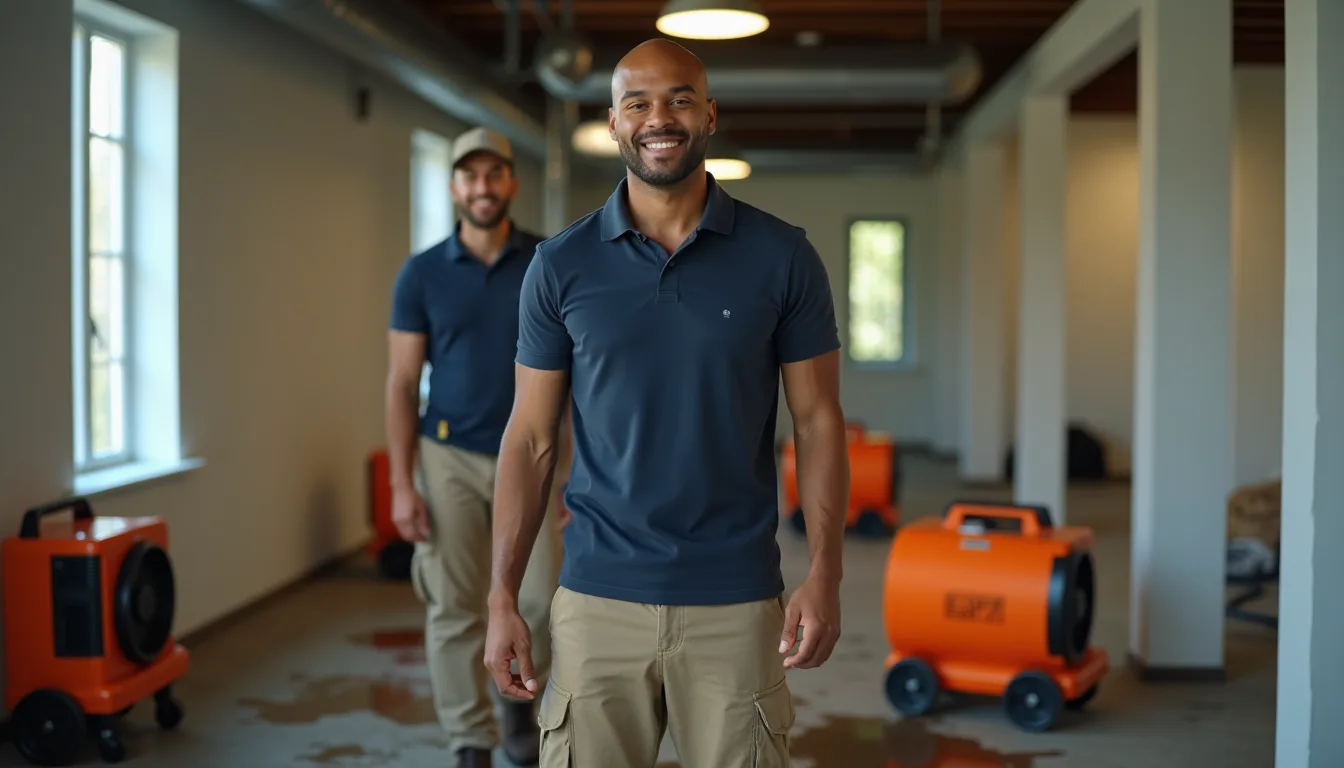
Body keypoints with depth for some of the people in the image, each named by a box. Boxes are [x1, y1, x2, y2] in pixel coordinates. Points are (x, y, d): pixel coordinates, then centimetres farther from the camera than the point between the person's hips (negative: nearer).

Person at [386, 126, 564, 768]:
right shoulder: (422, 273, -2)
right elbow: (403, 383, -1)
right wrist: (402, 483, -8)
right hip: (449, 458, 0)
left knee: (540, 599, 0)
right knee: (455, 610, 3)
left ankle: (517, 694, 29)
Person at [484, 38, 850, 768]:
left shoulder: (782, 256, -1)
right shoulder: (560, 265, 1)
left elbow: (817, 421, 1)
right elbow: (531, 438, 4)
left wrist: (823, 575, -9)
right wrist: (502, 597, -1)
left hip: (736, 604, 0)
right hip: (597, 599, 1)